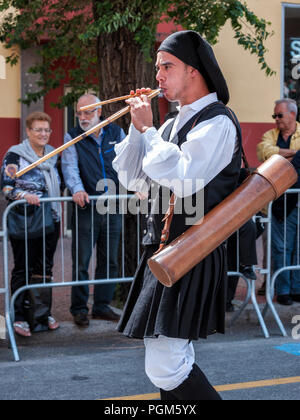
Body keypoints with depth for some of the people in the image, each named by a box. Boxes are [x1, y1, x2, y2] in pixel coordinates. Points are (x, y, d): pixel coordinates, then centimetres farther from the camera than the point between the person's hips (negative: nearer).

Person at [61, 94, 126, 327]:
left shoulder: (116, 133, 10)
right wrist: (77, 189, -29)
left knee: (110, 260, 10)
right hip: (86, 207, -3)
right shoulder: (72, 137, 3)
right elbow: (70, 167, -11)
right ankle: (79, 308, 9)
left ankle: (102, 305, 21)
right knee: (81, 261, -2)